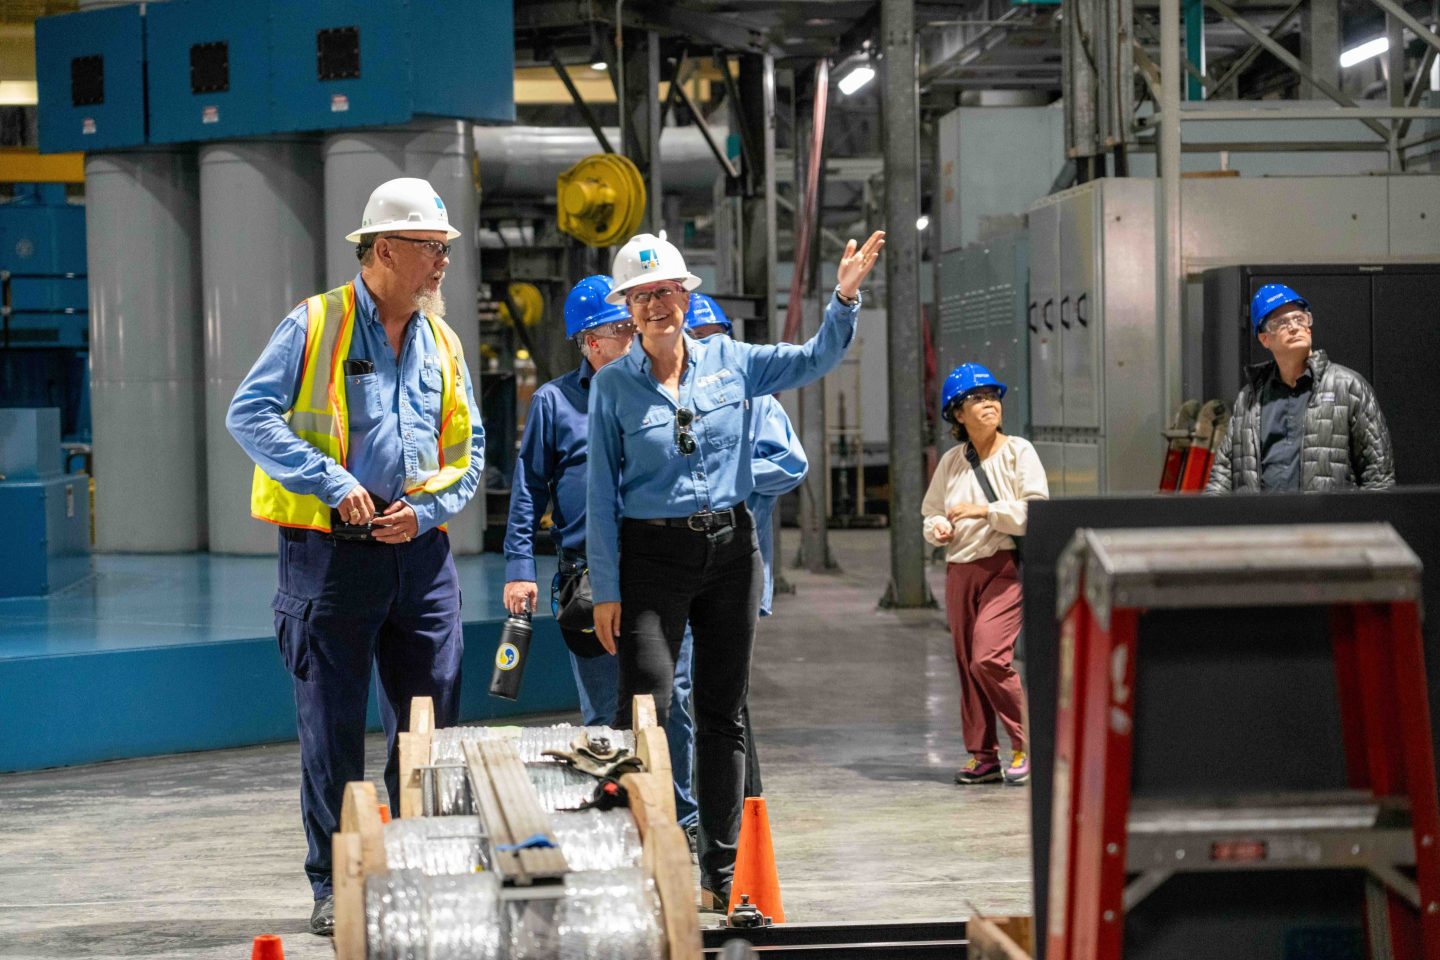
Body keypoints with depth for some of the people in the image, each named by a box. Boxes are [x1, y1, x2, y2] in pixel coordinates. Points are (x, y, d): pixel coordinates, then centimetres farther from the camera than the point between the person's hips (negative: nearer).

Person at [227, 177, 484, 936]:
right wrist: (331, 482, -18)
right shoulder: (315, 326, -3)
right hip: (331, 553, -5)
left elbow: (468, 451, 15)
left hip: (419, 553, 5)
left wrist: (426, 510, -4)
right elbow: (250, 414, -10)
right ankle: (334, 890, 8)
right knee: (331, 730, 0)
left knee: (431, 727, 5)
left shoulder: (442, 343, 13)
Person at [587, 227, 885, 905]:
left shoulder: (728, 362, 5)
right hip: (652, 555, -3)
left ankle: (720, 874, 16)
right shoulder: (613, 386, -1)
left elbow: (815, 360, 4)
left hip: (731, 549, 3)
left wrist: (845, 297, -14)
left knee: (723, 714, 8)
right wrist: (606, 590, -6)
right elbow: (601, 494, -2)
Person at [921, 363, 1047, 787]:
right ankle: (983, 755, 15)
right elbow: (930, 511, 22)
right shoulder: (950, 462, 12)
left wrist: (985, 511, -16)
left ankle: (1026, 743, -4)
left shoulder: (1018, 452, -1)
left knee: (989, 657, -18)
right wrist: (938, 528, 0)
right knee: (966, 663, 6)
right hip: (959, 569, 5)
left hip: (1006, 566, -5)